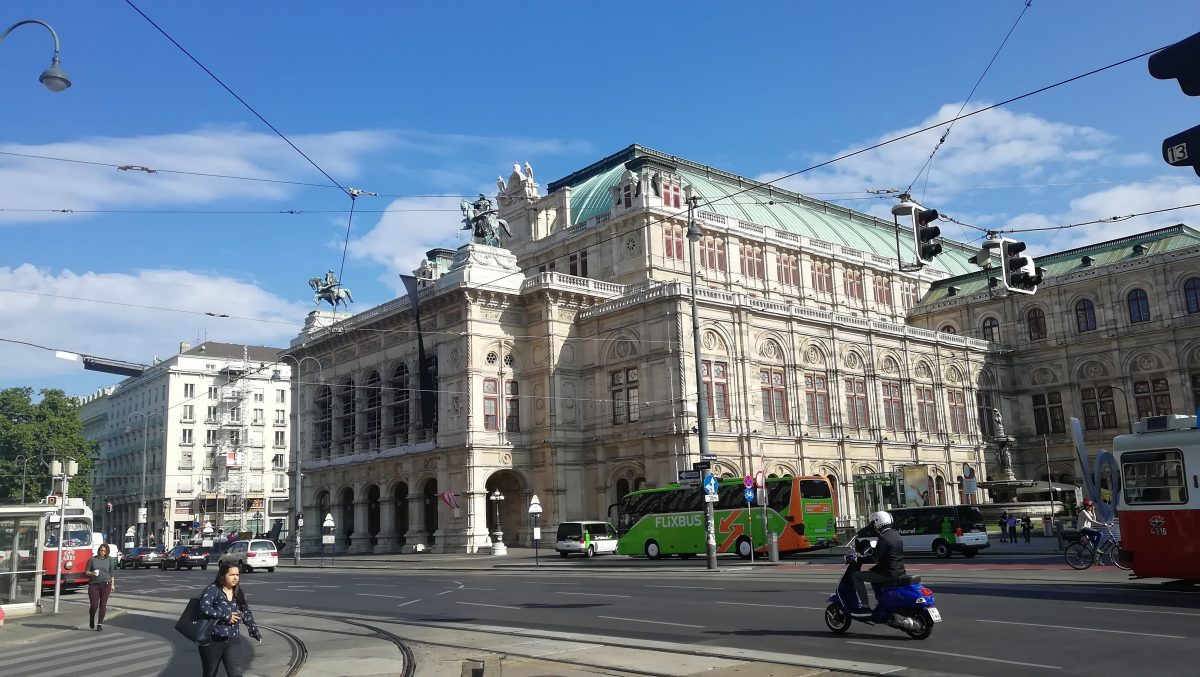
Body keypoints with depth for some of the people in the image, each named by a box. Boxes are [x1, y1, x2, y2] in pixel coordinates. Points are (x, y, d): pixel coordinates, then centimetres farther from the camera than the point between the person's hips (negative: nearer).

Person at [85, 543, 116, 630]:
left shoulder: (109, 559, 6)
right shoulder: (92, 559, 2)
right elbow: (87, 572, 4)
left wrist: (112, 584, 6)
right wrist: (92, 573, -18)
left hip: (106, 584, 1)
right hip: (93, 584, -1)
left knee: (103, 605, -1)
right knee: (94, 605, -4)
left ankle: (100, 624, 8)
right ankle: (91, 619, 27)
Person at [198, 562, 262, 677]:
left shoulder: (239, 593, 8)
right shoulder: (212, 589, -9)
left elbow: (247, 614, 18)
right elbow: (204, 607, -25)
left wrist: (255, 631, 19)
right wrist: (226, 616, -20)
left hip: (233, 641, 3)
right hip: (212, 640, -3)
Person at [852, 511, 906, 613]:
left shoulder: (883, 538, -18)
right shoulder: (896, 535, 10)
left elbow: (875, 558, -19)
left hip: (888, 574, -9)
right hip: (900, 572, 9)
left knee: (857, 576, -2)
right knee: (872, 572, 33)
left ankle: (865, 607, -6)